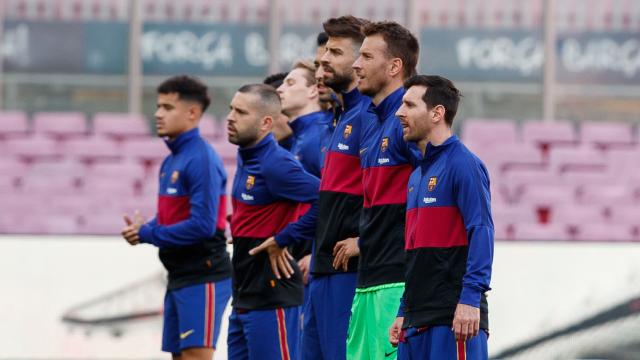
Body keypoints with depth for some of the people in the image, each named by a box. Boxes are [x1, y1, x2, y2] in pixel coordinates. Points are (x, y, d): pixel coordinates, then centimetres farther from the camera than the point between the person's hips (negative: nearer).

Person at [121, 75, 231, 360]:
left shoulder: (201, 159, -16)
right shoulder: (171, 161, 14)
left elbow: (202, 225, -22)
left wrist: (147, 234, -15)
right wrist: (141, 229, -1)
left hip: (202, 276, -10)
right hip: (179, 276, 10)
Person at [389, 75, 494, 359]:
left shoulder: (463, 164, -7)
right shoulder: (417, 175, 20)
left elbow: (481, 233, -16)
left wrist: (470, 299, -24)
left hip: (454, 319, -9)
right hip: (417, 322, 9)